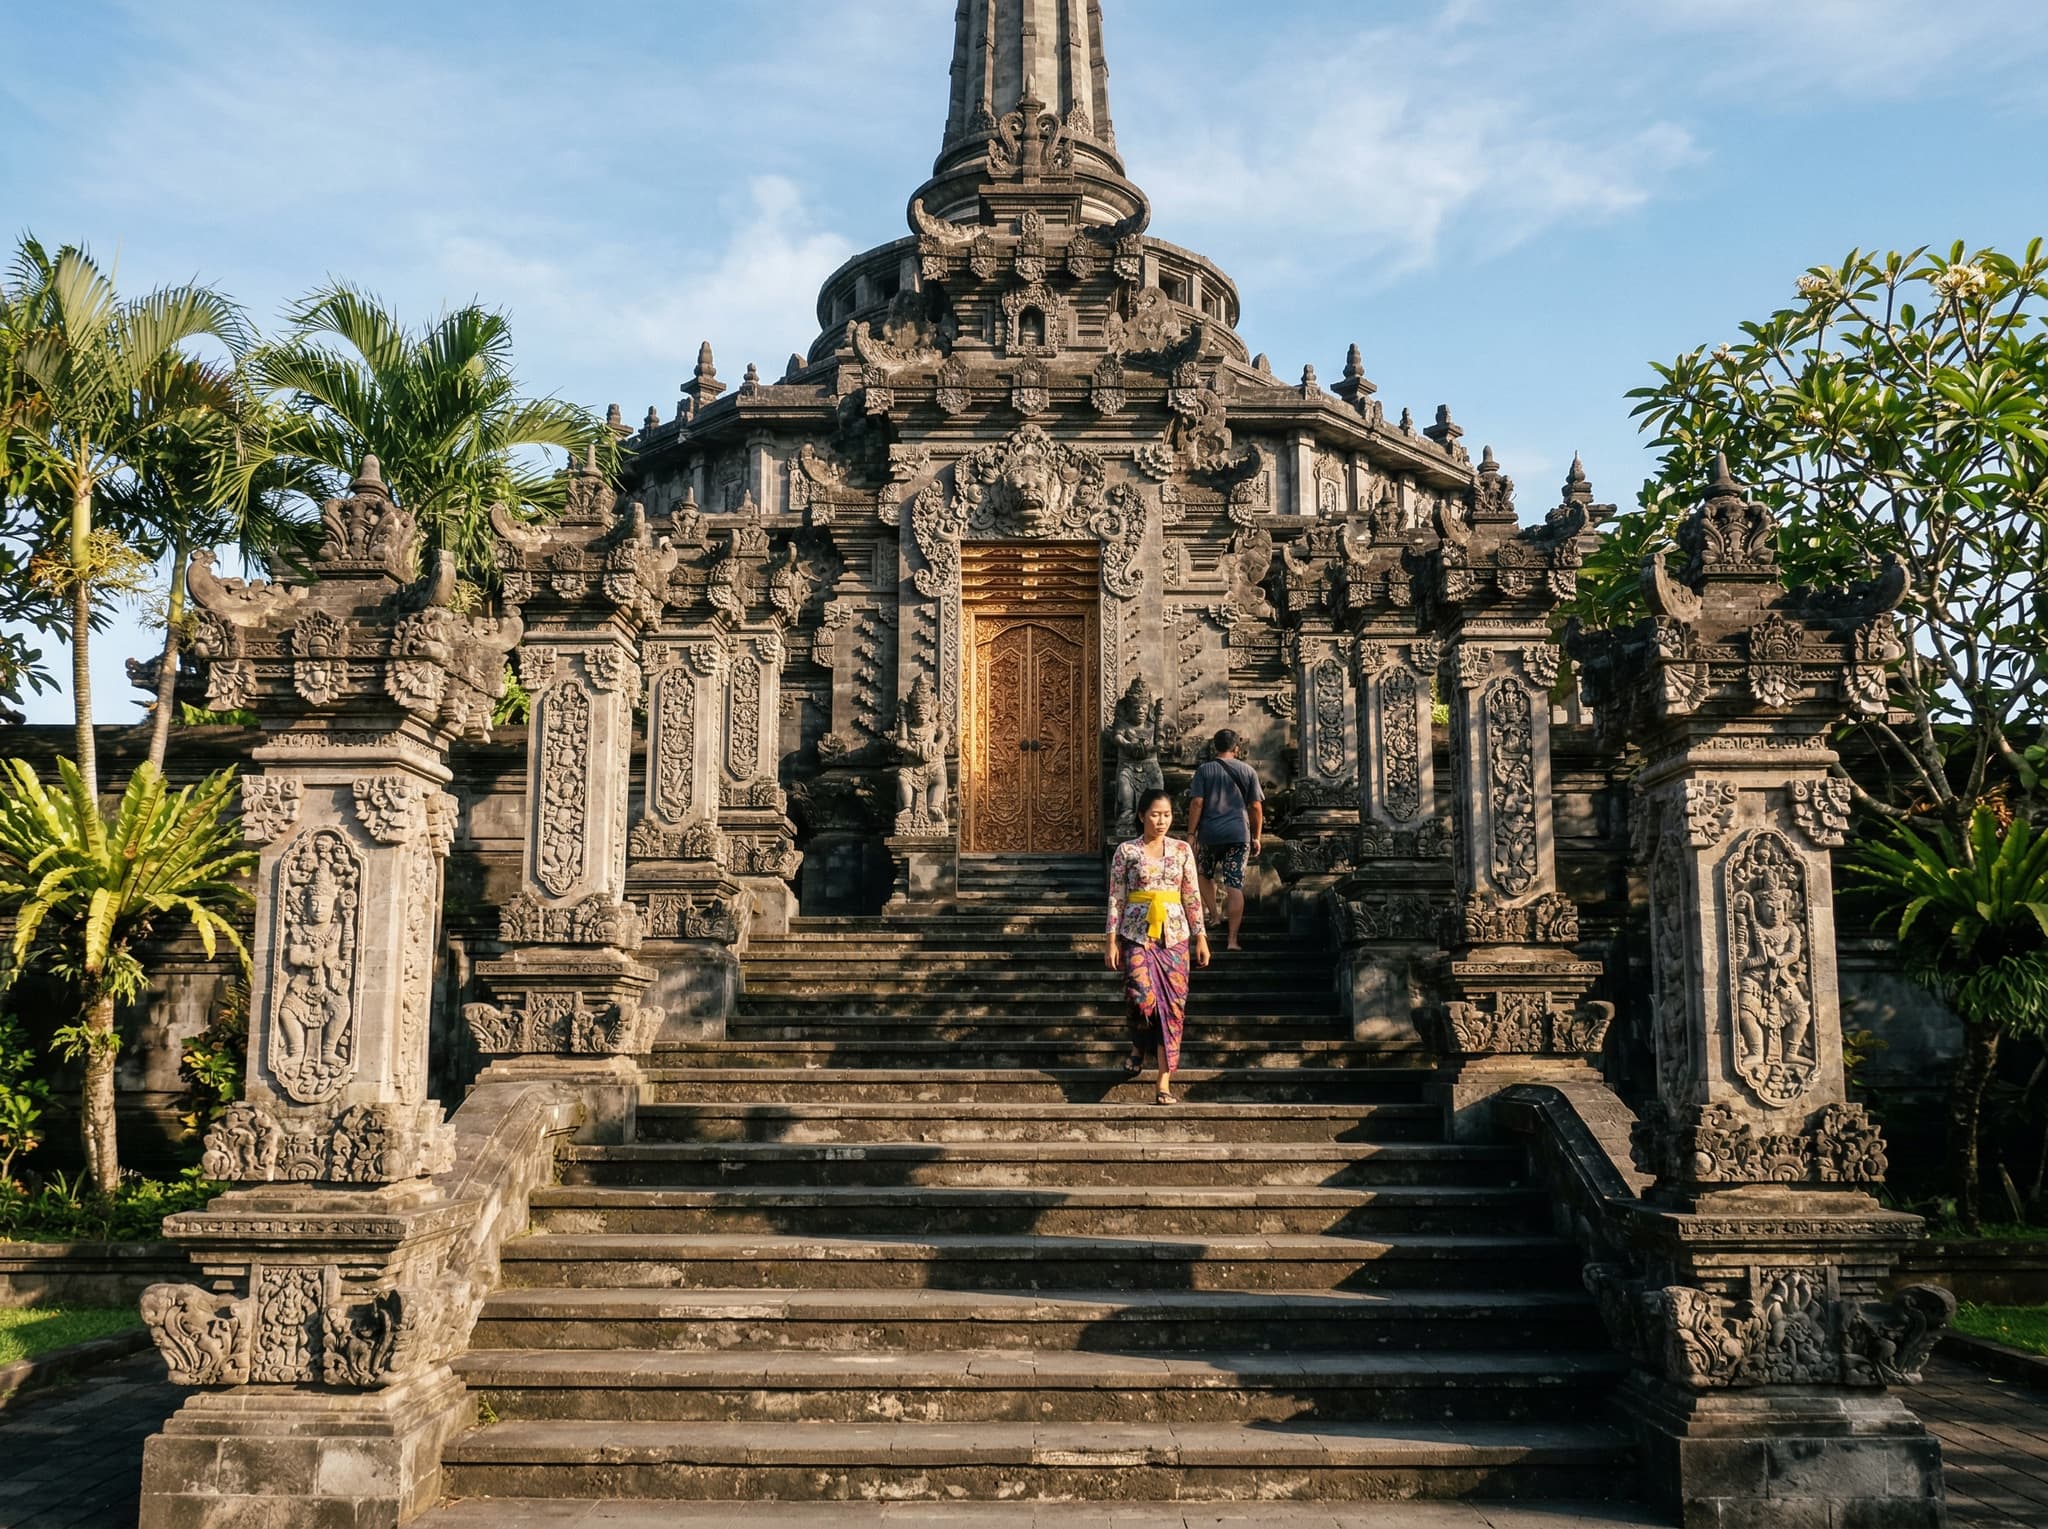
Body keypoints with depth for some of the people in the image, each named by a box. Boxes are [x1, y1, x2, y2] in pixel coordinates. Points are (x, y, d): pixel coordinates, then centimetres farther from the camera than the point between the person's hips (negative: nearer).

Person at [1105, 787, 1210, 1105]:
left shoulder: (1182, 850, 7)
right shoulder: (1126, 851, 1)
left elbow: (1192, 897, 9)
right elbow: (1116, 898, 1)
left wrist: (1201, 938, 5)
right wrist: (1113, 941, -3)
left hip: (1174, 935, 2)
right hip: (1138, 935, -2)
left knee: (1173, 1006, -2)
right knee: (1144, 998, -16)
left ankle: (1164, 1084, 3)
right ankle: (1139, 1047, 19)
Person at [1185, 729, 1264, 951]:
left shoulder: (1204, 771, 2)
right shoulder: (1248, 771, 6)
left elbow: (1196, 803, -5)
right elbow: (1256, 807, 5)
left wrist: (1191, 834, -1)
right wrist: (1256, 838, 11)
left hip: (1210, 833, 0)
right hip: (1239, 834, 0)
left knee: (1206, 876, 24)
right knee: (1235, 887, -2)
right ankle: (1232, 940, -5)